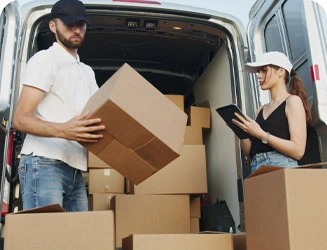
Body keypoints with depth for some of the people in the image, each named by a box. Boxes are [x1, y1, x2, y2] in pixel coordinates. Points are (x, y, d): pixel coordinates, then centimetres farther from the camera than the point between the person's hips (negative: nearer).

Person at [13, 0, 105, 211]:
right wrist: (62, 130, -29)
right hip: (44, 164, -7)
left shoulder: (88, 72, 23)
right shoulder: (44, 59, -2)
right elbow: (20, 119, -11)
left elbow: (100, 113, 22)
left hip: (75, 170, 7)